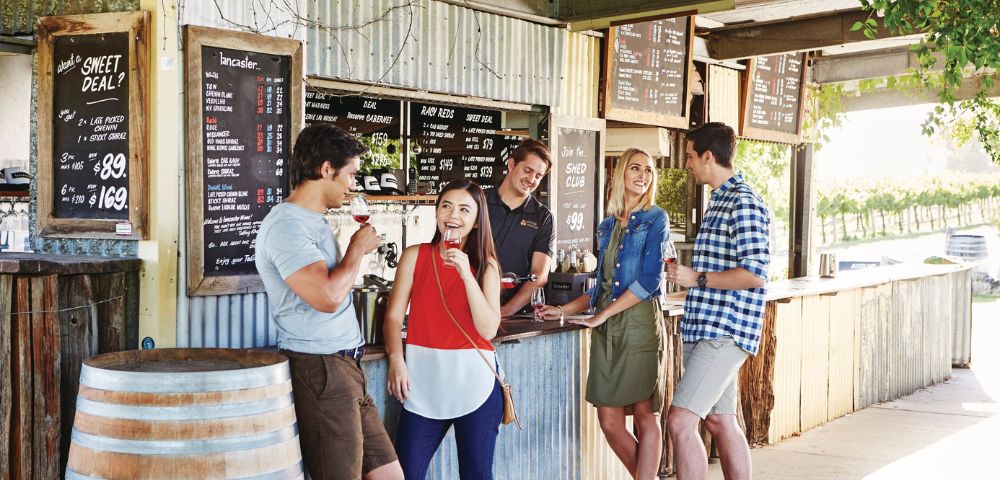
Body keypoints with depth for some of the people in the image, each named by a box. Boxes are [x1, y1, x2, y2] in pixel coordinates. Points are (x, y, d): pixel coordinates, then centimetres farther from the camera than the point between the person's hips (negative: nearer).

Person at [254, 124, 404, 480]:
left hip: (346, 369, 10)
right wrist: (358, 247, -11)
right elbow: (328, 296, -24)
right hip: (318, 370, -10)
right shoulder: (286, 224, -14)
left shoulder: (314, 221, 19)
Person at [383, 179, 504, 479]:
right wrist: (396, 358, -14)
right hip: (423, 378, 0)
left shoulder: (486, 264, 3)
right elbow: (394, 315, 2)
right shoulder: (415, 256, 3)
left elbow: (488, 329, -7)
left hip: (474, 380, 0)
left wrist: (466, 274, -14)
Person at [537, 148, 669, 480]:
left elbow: (649, 280, -11)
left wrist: (602, 315, -10)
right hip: (605, 328, 6)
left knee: (644, 415, -1)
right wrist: (564, 310, 11)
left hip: (639, 322, -5)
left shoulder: (654, 218, 0)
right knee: (609, 420, 4)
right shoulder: (607, 226, 16)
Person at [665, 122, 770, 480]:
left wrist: (697, 278, -15)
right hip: (701, 328, 10)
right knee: (719, 421, 15)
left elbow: (755, 274, -21)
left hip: (725, 332, -10)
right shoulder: (718, 201, 18)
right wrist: (686, 273, 15)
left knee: (680, 422, -16)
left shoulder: (744, 203, -13)